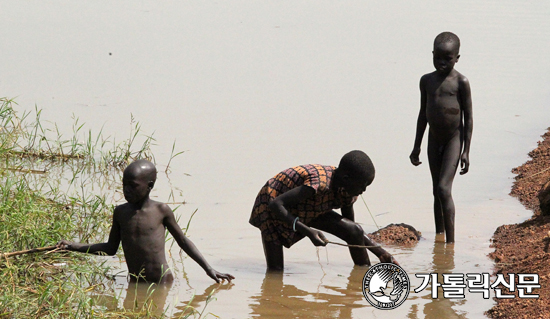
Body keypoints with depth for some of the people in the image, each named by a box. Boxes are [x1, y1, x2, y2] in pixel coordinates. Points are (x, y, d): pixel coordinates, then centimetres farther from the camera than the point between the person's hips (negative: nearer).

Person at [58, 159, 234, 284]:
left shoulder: (161, 210, -4)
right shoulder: (120, 212, 6)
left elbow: (183, 241, 7)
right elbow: (110, 248, 17)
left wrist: (208, 269, 5)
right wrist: (72, 246, 9)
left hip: (163, 283, -4)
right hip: (135, 284, 4)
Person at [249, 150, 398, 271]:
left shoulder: (346, 191, -14)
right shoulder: (320, 183, -40)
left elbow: (351, 225, 6)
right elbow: (275, 204, -41)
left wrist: (380, 252, -2)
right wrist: (308, 231, -45)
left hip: (309, 211, 6)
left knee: (355, 232, -10)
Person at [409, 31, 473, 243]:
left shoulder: (460, 82, -10)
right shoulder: (427, 81, 5)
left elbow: (468, 117, -7)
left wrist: (466, 151, -11)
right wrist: (417, 146, 16)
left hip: (454, 139, -5)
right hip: (434, 140, 5)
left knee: (444, 189, -15)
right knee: (437, 192, 10)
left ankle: (450, 241, -14)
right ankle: (439, 234, 18)